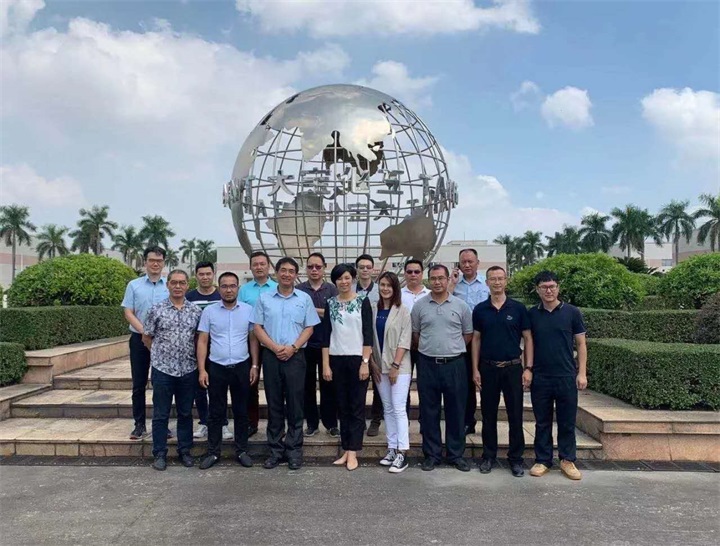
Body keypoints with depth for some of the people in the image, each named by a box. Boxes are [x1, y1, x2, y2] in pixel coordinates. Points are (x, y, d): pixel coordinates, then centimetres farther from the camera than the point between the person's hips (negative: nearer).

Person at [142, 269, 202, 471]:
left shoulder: (196, 311, 2)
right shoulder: (156, 309, -3)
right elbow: (146, 338, 5)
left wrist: (194, 356, 7)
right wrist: (161, 354, 8)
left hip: (188, 370, 2)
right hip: (163, 369, -2)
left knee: (186, 413, 12)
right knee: (161, 414, 7)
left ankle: (185, 451, 25)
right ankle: (160, 454, 19)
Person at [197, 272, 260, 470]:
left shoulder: (248, 310, 1)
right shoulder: (209, 311, -1)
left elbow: (253, 340, 5)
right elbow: (202, 342, 0)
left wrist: (255, 366, 0)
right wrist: (202, 370, -5)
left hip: (241, 367, 1)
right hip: (216, 367, 0)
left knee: (241, 411, 10)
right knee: (216, 412, 9)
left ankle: (242, 451, 21)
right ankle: (213, 452, 20)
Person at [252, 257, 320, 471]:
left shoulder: (304, 299, 5)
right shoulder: (264, 298, 6)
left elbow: (309, 328, 4)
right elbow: (257, 327, 3)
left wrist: (293, 347, -11)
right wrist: (275, 348, -10)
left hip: (295, 356, -1)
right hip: (271, 356, 1)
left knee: (295, 404, 2)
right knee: (274, 404, 7)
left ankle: (294, 449, 12)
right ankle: (275, 449, 17)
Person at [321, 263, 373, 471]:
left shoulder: (363, 301, -2)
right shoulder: (330, 303, 6)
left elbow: (368, 334, -6)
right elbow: (326, 335, 5)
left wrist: (365, 362, -12)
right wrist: (326, 365, 0)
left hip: (357, 359, -3)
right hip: (337, 360, 3)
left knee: (357, 407, 1)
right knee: (343, 407, 9)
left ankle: (352, 452, 6)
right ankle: (346, 450, 17)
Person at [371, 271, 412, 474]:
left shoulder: (402, 310, -4)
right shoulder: (373, 310, 7)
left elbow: (405, 340, -9)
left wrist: (395, 365, -13)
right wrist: (373, 363, 1)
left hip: (399, 366, -4)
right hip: (380, 366, 4)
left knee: (399, 409, -6)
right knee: (388, 409, 10)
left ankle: (402, 454, -3)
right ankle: (392, 449, 18)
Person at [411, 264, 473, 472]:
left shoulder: (460, 305, 1)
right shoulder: (419, 305, 2)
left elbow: (468, 333, 8)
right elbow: (415, 333, 10)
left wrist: (453, 349, 7)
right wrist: (428, 349, 8)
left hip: (455, 364, 0)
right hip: (428, 364, 1)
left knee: (456, 411, 8)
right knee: (429, 411, 7)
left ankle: (456, 454, 21)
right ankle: (432, 454, 20)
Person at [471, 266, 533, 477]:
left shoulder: (518, 308, -1)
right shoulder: (480, 309, 3)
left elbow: (528, 339, 1)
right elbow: (476, 339, 6)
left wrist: (528, 368, -5)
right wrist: (475, 369, 0)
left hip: (513, 367, -1)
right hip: (488, 368, 1)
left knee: (515, 415, 4)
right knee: (488, 414, 9)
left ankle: (516, 458, 18)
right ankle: (489, 456, 22)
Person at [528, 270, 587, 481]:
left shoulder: (572, 312, -1)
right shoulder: (532, 314, 3)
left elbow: (581, 344, 2)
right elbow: (528, 344, 8)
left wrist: (582, 372, -4)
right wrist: (527, 369, 2)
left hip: (566, 376, -1)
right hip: (540, 377, 1)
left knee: (567, 421, 8)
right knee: (542, 422, 9)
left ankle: (567, 460, 23)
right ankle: (542, 460, 20)